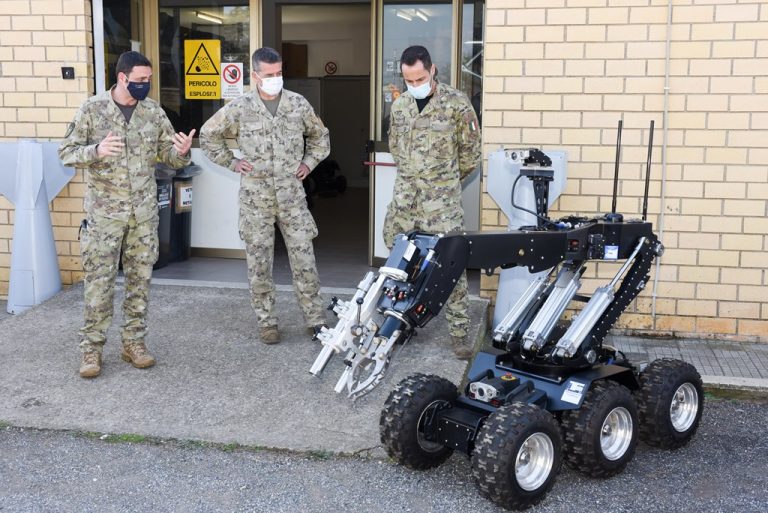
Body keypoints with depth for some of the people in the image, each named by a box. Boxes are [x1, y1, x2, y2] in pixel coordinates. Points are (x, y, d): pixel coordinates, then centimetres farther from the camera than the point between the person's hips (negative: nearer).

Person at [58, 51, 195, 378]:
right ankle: (92, 347, 12)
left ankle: (134, 341, 21)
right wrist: (96, 150, -24)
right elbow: (66, 153, -4)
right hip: (104, 211, -3)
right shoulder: (92, 109, -5)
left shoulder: (153, 111, 3)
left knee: (140, 277, 9)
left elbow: (168, 155, 7)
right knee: (99, 280, 0)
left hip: (144, 210, 3)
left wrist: (181, 152, -17)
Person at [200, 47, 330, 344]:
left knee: (304, 260, 1)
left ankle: (316, 319, 11)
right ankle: (266, 322, 17)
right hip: (255, 198, -1)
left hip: (292, 195, 1)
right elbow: (208, 135, 10)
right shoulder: (239, 108, -2)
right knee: (259, 264, 5)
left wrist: (309, 163, 9)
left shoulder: (298, 104, 3)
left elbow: (319, 135, 20)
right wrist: (231, 162, 4)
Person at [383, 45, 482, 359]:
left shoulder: (457, 104, -6)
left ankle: (459, 331, 5)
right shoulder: (399, 105, 9)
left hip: (442, 201, -5)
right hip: (404, 196, 5)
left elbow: (470, 151, 1)